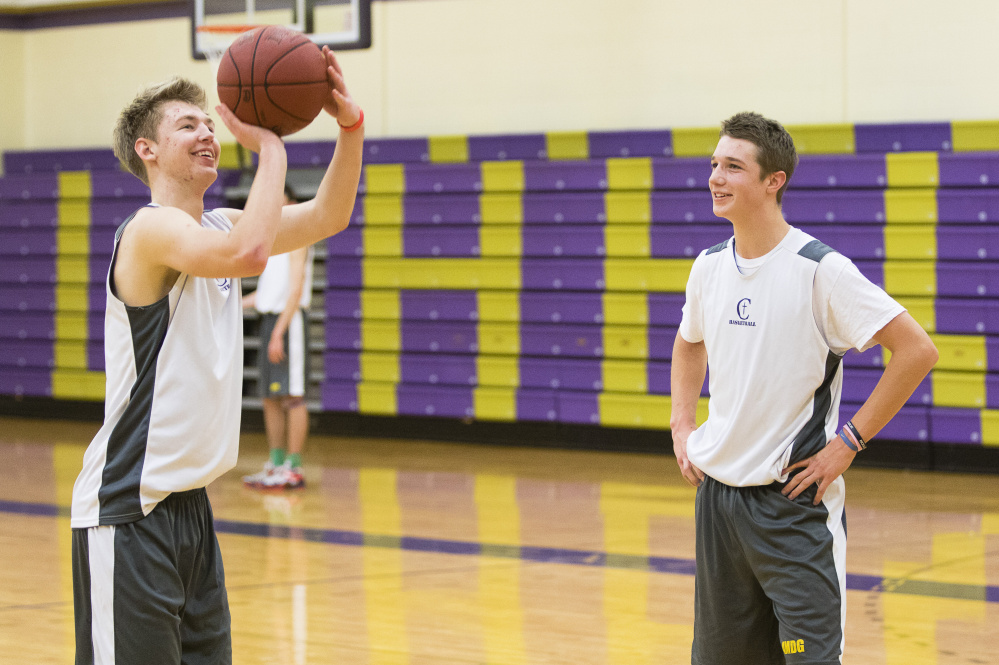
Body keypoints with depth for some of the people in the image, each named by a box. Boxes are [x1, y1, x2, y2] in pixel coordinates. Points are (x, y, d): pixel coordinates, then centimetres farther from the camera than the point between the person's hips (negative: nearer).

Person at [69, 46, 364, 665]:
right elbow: (249, 253, -33)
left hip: (189, 501, 9)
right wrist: (271, 146, -23)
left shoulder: (217, 225, 12)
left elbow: (329, 216, 13)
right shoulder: (153, 228, -15)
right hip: (127, 511, -9)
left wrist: (351, 125, -3)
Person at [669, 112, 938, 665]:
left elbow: (917, 350, -15)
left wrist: (848, 442, -15)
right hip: (717, 490, 6)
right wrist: (681, 425, 14)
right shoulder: (709, 266, 6)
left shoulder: (819, 269, -14)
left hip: (794, 499, -6)